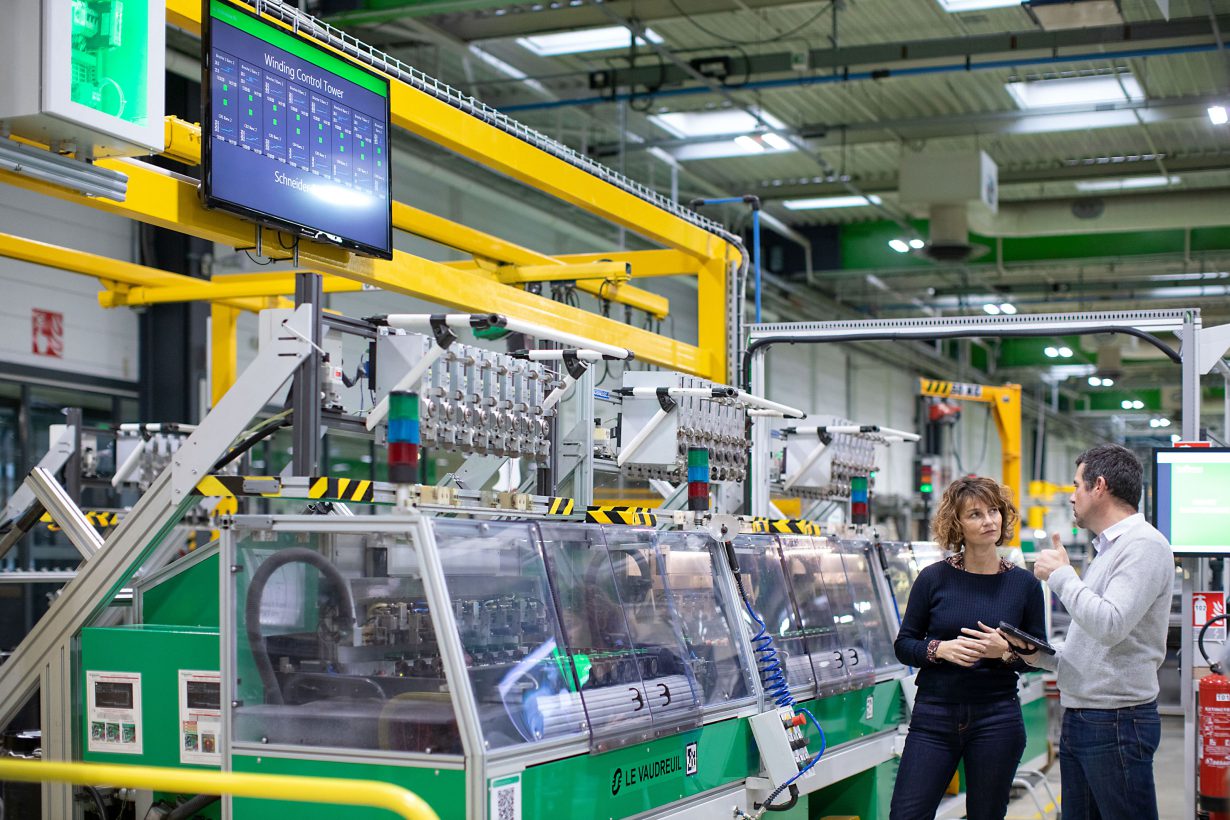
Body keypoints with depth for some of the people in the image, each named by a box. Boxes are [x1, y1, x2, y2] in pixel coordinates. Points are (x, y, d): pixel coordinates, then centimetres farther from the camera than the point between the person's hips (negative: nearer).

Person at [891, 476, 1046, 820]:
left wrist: (1007, 652, -14)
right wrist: (941, 649, -15)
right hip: (934, 715, 0)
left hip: (996, 720, 0)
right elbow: (903, 645, 4)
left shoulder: (1025, 584, 2)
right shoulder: (934, 578, 0)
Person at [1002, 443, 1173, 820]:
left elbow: (1110, 625, -25)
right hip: (1079, 719, 10)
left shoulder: (1144, 545, -12)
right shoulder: (1107, 549, 20)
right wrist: (1039, 656, 8)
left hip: (1117, 719, -10)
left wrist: (1061, 575, -13)